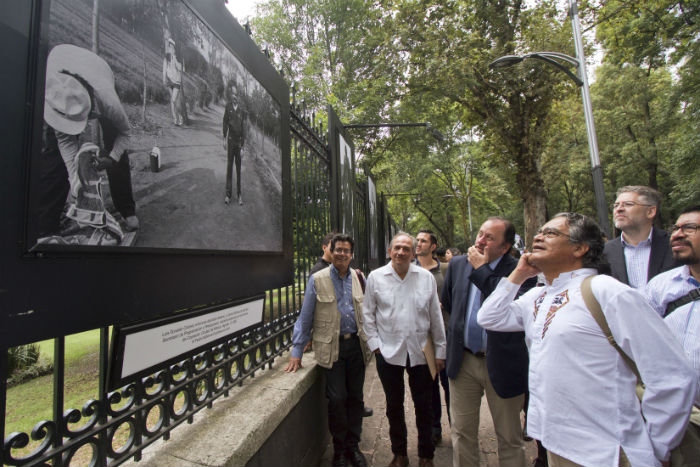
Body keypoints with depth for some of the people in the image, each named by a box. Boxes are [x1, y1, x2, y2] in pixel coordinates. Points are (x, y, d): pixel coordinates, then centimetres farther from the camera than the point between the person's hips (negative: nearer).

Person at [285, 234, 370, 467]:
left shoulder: (357, 278, 5)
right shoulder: (317, 280, -5)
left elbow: (365, 313, 12)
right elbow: (305, 318, -3)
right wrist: (297, 352, -3)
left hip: (356, 344, 3)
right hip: (332, 347, -3)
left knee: (355, 397, 12)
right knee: (337, 399, 0)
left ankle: (353, 445, 33)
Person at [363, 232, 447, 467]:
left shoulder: (426, 277, -1)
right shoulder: (375, 277, -4)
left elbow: (436, 317, 4)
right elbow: (368, 313, 3)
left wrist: (440, 351, 5)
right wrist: (375, 344, -3)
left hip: (420, 352, 1)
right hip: (388, 353, 0)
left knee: (424, 406, 14)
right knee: (394, 406, 16)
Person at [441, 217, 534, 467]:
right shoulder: (458, 264, 2)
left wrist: (481, 270, -24)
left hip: (502, 364, -3)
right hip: (463, 361, 4)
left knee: (510, 438, 18)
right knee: (462, 433, 18)